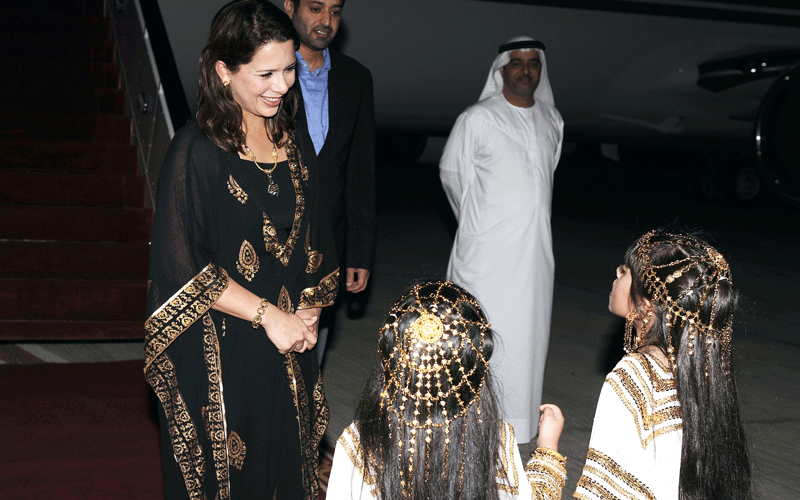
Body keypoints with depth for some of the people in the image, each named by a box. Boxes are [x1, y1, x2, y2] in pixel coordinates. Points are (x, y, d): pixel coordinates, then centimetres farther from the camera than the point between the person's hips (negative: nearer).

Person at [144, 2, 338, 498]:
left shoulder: (297, 146, 6)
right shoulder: (196, 152, -14)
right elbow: (181, 266, -17)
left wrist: (309, 314, -2)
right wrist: (269, 315, -16)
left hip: (288, 354, 6)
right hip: (218, 357, -6)